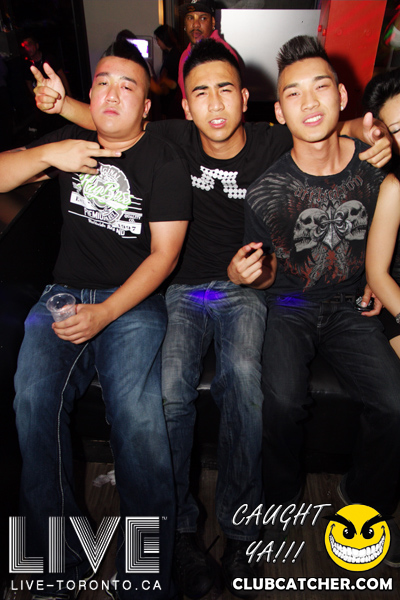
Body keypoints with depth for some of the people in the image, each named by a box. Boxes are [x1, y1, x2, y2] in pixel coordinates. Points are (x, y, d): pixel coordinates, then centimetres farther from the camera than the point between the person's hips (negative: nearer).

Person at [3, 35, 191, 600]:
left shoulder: (165, 160, 4)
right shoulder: (70, 142, 18)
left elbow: (164, 254, -4)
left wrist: (104, 314, -15)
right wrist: (46, 154, -6)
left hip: (134, 298, -3)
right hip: (65, 291, 4)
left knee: (135, 412, -28)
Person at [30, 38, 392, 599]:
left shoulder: (273, 143, -2)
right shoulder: (175, 138, 0)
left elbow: (341, 126, 12)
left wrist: (371, 131, -11)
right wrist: (61, 102, -6)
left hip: (243, 288, 0)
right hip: (182, 289, 1)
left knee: (245, 384, -32)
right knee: (169, 393, -26)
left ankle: (238, 524, -9)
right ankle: (180, 526, -3)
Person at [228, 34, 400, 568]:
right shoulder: (266, 192, -11)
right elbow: (261, 272, 1)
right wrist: (239, 274, -21)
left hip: (350, 305, 3)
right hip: (289, 306, -2)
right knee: (283, 401, -27)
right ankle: (282, 499, 7)